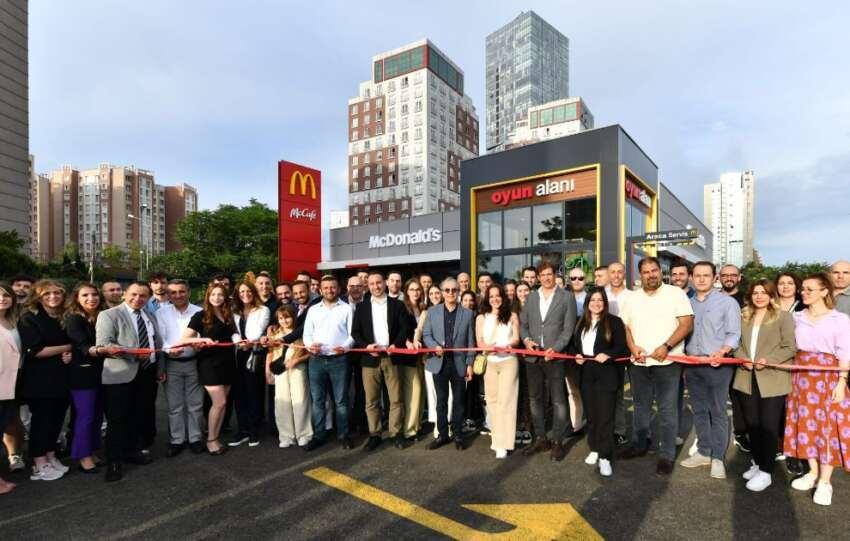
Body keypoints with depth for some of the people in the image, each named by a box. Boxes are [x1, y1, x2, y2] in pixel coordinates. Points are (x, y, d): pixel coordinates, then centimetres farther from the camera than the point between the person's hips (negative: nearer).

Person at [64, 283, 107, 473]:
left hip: (99, 372, 6)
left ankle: (91, 452, 24)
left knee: (98, 415, 12)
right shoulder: (73, 319, -11)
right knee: (86, 416, -1)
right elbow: (82, 346, -25)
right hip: (82, 374, -6)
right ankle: (83, 456, 11)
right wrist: (95, 350, -43)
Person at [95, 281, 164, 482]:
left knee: (140, 416, 15)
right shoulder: (108, 315, -7)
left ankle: (132, 450, 32)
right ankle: (114, 461, 15)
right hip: (120, 375, -6)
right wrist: (134, 353, -28)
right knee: (117, 419, 1)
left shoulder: (150, 316, 13)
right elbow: (103, 344, -18)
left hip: (147, 373, 6)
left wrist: (160, 369, 14)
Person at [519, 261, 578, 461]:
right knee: (535, 398, 12)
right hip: (533, 356, 4)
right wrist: (526, 339, -6)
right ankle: (540, 438, 25)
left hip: (555, 355, -4)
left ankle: (558, 441, 15)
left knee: (558, 400, 2)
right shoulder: (530, 298, 12)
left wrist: (555, 349, -16)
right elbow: (522, 324, 13)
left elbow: (568, 328, -5)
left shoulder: (567, 297, 0)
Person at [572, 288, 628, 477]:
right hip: (586, 374, 5)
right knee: (591, 413, 13)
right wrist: (576, 356, -2)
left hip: (607, 374, -5)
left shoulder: (614, 322, -4)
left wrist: (608, 355, -22)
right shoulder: (581, 322, 11)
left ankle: (605, 457, 3)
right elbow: (573, 344, 17)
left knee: (605, 415, -4)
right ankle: (594, 449, 27)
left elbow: (623, 348, -7)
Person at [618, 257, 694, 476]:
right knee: (641, 406, 16)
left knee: (667, 409, 3)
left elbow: (687, 324, -9)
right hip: (638, 362, 4)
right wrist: (632, 346, -7)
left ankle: (667, 454, 14)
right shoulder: (632, 298, 9)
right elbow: (624, 326, 10)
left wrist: (666, 347, -18)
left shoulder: (675, 293, -3)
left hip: (667, 361, -4)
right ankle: (639, 444, 30)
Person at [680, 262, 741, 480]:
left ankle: (718, 458, 12)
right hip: (692, 364, 5)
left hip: (717, 364, -4)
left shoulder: (728, 302, -1)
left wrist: (721, 352, -24)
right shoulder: (688, 304, 12)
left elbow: (734, 334, -7)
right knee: (699, 411, 12)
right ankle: (703, 452, 24)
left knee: (717, 412, 1)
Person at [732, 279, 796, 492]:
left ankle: (766, 472, 11)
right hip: (747, 378, 5)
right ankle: (757, 463, 27)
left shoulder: (783, 316, -3)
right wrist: (742, 359, -7)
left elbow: (790, 347, -7)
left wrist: (768, 360, -19)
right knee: (751, 424, 12)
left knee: (768, 426, 0)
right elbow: (737, 343, 11)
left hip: (772, 380, -4)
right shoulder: (743, 317, 11)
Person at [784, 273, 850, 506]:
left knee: (827, 427, 2)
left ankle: (825, 481, 11)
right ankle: (812, 472, 24)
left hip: (827, 378, -4)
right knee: (806, 423, 10)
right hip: (801, 377, 4)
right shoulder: (797, 317, 6)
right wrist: (791, 376, 2)